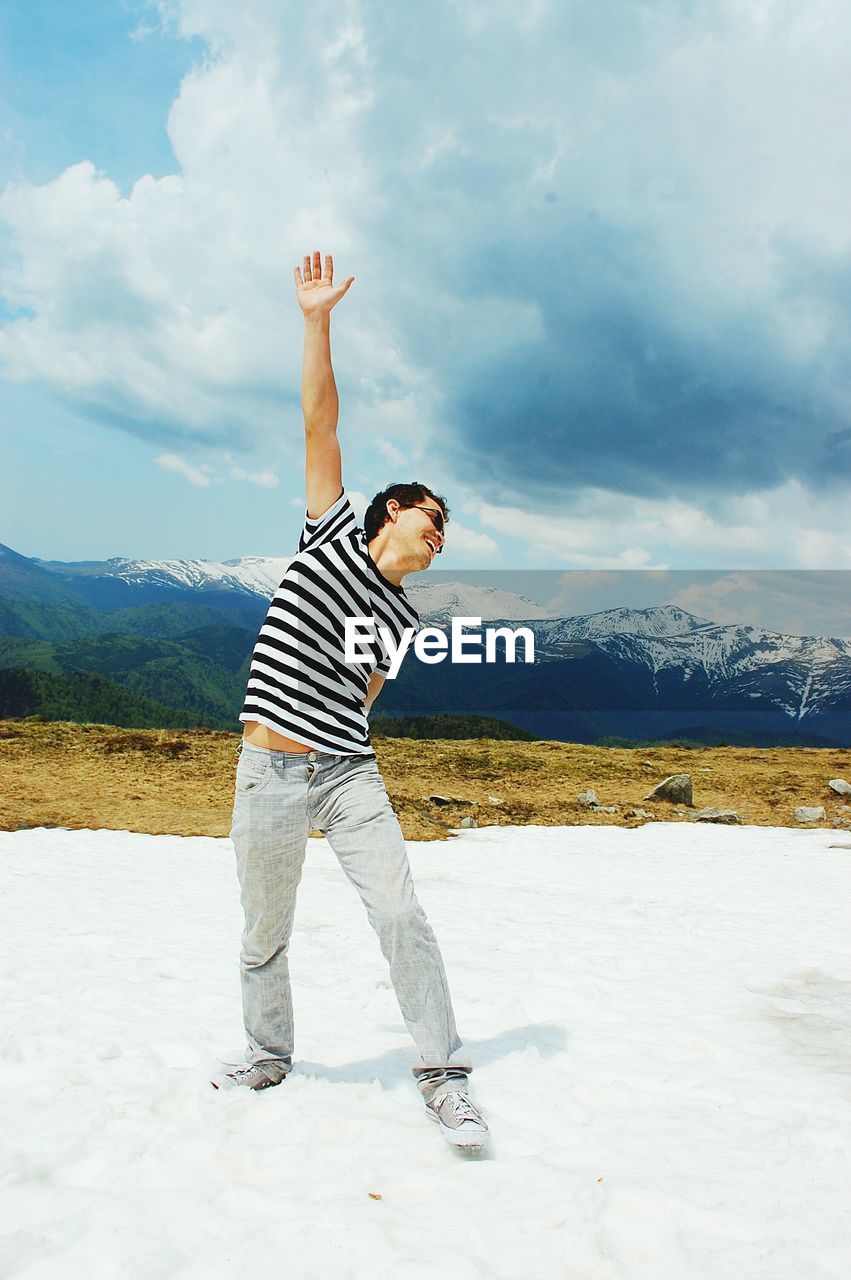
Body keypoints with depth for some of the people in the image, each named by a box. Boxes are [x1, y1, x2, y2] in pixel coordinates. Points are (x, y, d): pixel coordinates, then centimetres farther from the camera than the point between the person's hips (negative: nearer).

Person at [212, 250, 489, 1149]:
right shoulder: (332, 530, 2)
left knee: (400, 915, -10)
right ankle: (268, 1056, 35)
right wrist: (318, 322, -7)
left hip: (347, 773, 2)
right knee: (264, 934, 11)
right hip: (267, 776, -2)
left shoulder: (400, 623, 11)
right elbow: (320, 423, -3)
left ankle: (443, 1076, 4)